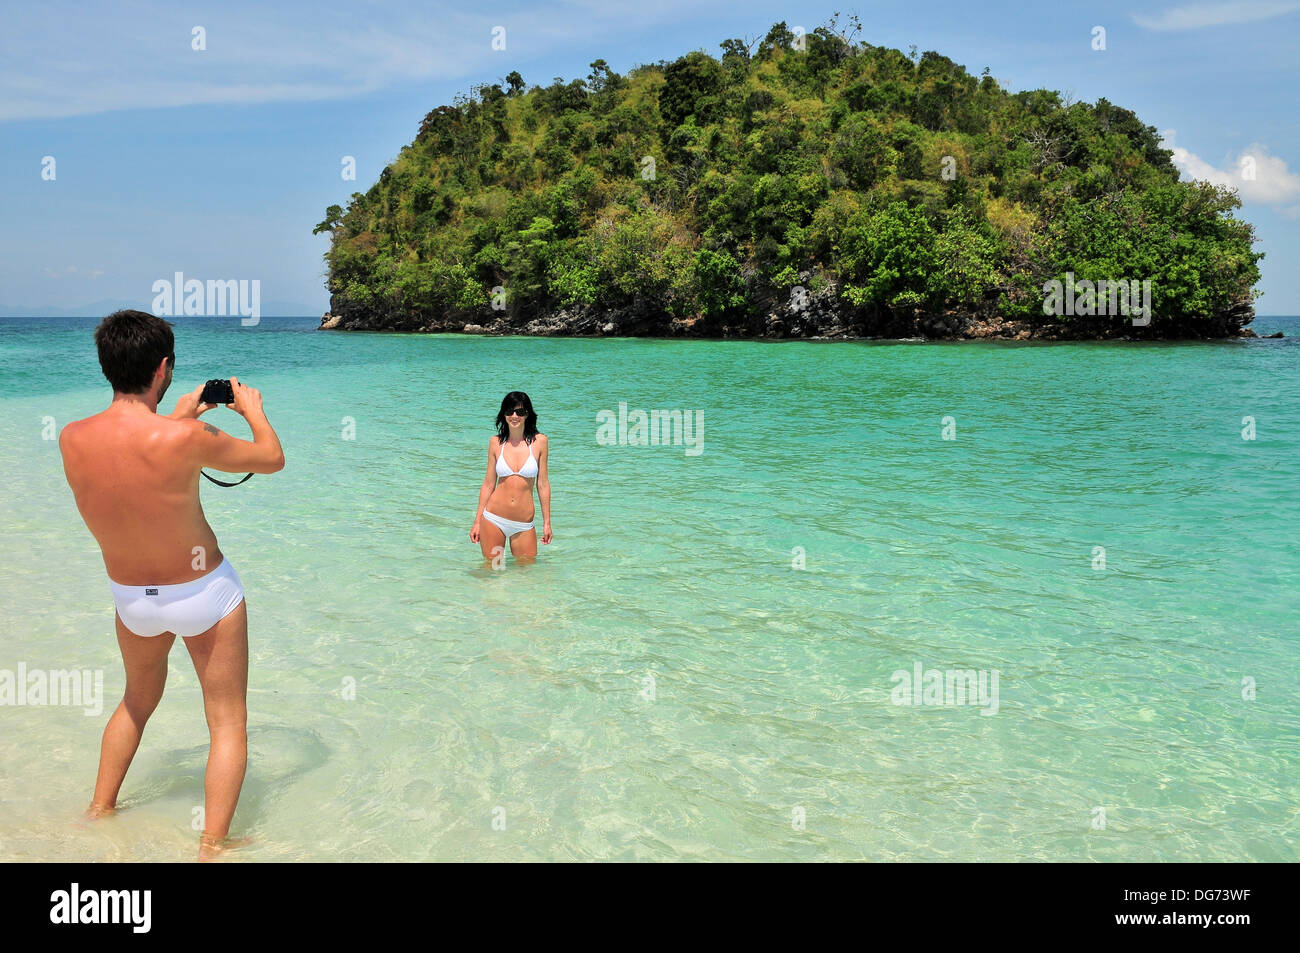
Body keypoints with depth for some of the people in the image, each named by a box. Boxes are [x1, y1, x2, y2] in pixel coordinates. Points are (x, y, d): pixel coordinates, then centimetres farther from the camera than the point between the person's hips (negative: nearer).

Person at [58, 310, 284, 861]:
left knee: (137, 702, 32)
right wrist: (253, 409, 6)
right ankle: (212, 847, 9)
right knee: (228, 723, 11)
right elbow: (272, 459, -13)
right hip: (205, 594, -5)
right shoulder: (184, 438, -29)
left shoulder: (71, 439, -14)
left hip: (131, 598, 5)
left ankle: (97, 811, 43)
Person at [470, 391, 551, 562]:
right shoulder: (496, 442, 2)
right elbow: (488, 484, 6)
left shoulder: (539, 441, -1)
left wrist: (547, 522, 2)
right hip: (493, 519, 1)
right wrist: (477, 522, 5)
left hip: (524, 525, 0)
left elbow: (543, 484, 2)